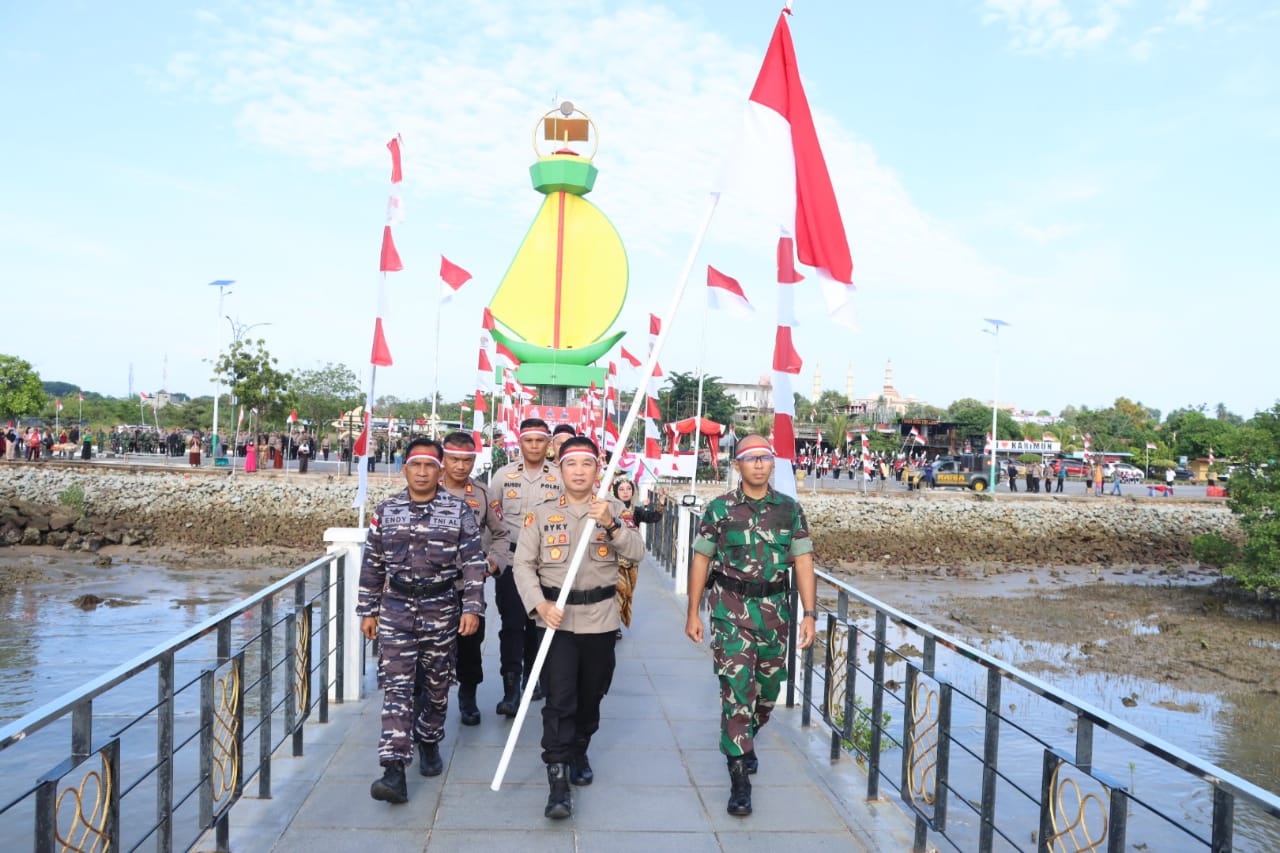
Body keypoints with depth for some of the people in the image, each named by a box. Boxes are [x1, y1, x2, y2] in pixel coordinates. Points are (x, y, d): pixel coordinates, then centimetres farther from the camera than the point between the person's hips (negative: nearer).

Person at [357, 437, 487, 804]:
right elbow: (372, 565, 9)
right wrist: (368, 611, 8)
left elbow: (473, 563, -4)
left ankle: (429, 742, 36)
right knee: (396, 687, -7)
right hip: (396, 610, 1)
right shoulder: (386, 511, 4)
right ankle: (394, 772, -9)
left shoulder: (459, 511, -2)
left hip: (442, 611, 0)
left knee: (437, 685, 12)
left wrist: (472, 608, -11)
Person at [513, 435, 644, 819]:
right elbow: (524, 564, -4)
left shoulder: (613, 509, 3)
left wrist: (610, 525, -27)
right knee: (559, 698, -8)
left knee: (590, 695, 14)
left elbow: (637, 553, -10)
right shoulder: (541, 514, 1)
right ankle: (558, 779, -4)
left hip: (600, 619, 2)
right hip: (556, 618, -2)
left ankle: (579, 752, 38)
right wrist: (540, 604, -19)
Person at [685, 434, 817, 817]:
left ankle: (744, 742, 43)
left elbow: (803, 562, 3)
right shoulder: (719, 509, -2)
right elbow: (700, 560, 2)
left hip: (774, 610, 3)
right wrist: (693, 613, 0)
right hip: (730, 609, -3)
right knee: (736, 689, -9)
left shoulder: (790, 509, 3)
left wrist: (810, 614, -4)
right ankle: (739, 778, -2)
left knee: (768, 689, 15)